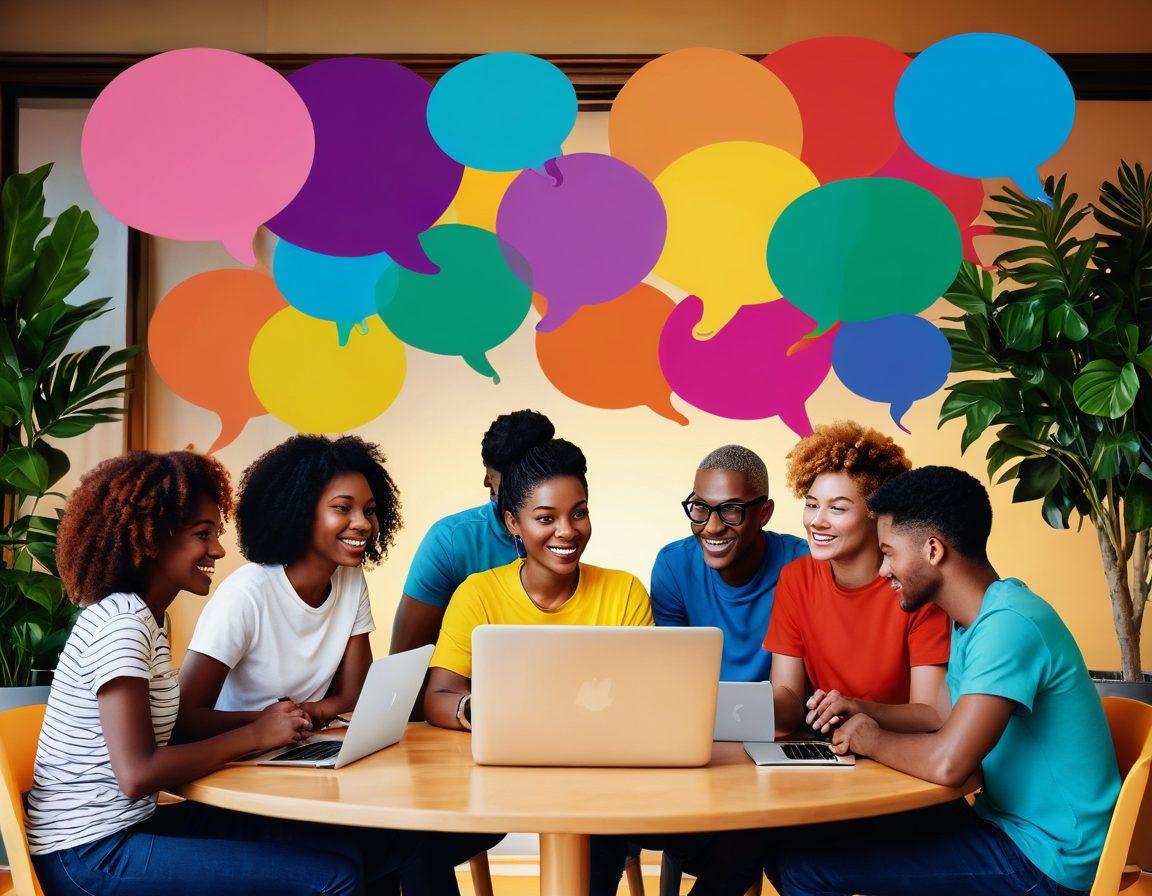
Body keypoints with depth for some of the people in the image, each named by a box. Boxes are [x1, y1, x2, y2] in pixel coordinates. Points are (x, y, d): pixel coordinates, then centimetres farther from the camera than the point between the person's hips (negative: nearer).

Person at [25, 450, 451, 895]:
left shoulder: (140, 616, 13)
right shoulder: (120, 625, -17)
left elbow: (171, 728, 9)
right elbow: (137, 775, -25)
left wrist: (269, 722, -3)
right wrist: (253, 735, -16)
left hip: (136, 823, 9)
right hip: (90, 855, -9)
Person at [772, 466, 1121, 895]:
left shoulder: (1009, 624, -24)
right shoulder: (974, 618, 9)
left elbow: (947, 762, -32)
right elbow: (949, 720, 21)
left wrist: (869, 738, -13)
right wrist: (864, 713, 5)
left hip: (1043, 859, -10)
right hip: (1002, 822, 10)